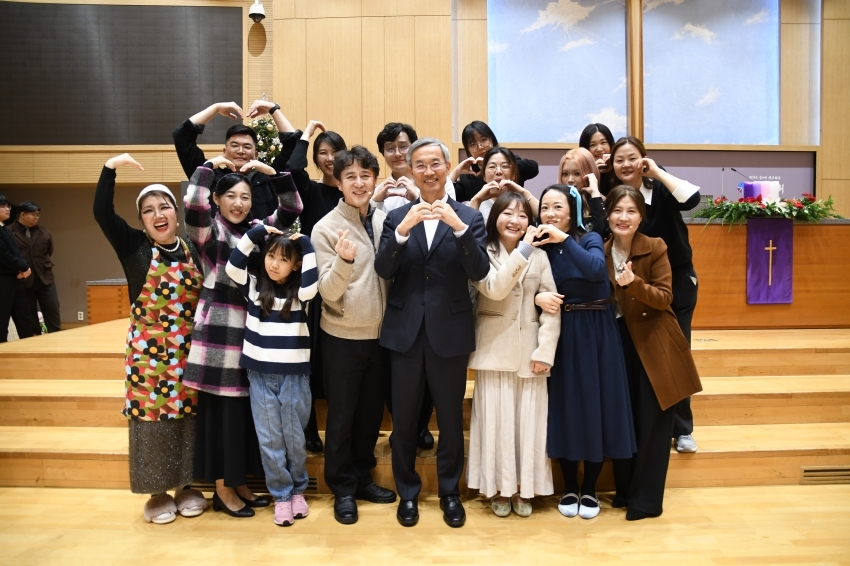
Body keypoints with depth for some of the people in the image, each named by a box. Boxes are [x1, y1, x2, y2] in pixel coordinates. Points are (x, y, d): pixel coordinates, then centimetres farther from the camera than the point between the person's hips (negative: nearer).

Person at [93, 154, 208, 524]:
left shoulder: (192, 250, 4)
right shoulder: (134, 247, -3)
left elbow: (204, 296, 8)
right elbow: (101, 212, -15)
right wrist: (111, 167, -19)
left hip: (188, 350, 3)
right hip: (149, 351, -2)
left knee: (187, 415, 8)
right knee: (152, 416, 3)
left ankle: (185, 486, 25)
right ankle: (158, 493, 19)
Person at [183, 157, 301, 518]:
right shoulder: (209, 230, -3)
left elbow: (292, 209, 6)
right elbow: (192, 204, -23)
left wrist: (273, 173, -3)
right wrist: (210, 166, -13)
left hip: (251, 331, 6)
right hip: (218, 331, -5)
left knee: (248, 410, 12)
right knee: (222, 409, 2)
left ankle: (239, 483, 26)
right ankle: (222, 490, 16)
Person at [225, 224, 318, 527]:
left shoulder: (299, 292, -2)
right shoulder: (254, 287, 2)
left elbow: (311, 286, -24)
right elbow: (232, 266, -11)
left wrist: (307, 246, -18)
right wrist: (254, 234, -13)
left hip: (294, 376, -1)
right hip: (260, 376, 1)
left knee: (294, 438, 10)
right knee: (269, 440, 8)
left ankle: (298, 490, 30)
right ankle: (281, 495, 23)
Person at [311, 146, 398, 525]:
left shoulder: (385, 219, 1)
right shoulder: (326, 228, -11)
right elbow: (328, 293, -16)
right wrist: (344, 260, -33)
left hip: (381, 333, 4)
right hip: (343, 337, -4)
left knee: (372, 412, 16)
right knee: (341, 416, 9)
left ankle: (362, 477, 35)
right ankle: (342, 488, 26)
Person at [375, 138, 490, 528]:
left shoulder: (469, 217, 0)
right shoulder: (396, 217, 3)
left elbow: (479, 273, -13)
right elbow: (383, 270, -10)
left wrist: (459, 227, -26)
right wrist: (404, 229, -24)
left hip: (450, 332, -1)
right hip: (405, 331, 1)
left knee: (450, 418, 12)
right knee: (404, 419, 12)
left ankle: (450, 492, 32)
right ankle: (407, 492, 31)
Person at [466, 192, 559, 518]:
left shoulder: (540, 256, 3)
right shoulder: (483, 253, -2)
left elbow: (551, 307, -1)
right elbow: (495, 289, -20)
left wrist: (545, 350, -9)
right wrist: (523, 250, -21)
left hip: (529, 350, 2)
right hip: (494, 349, -2)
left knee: (529, 420, 7)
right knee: (496, 418, 4)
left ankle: (524, 489, 23)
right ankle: (499, 489, 20)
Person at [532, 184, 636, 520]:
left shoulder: (590, 239, -5)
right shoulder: (541, 247, 3)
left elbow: (595, 269, -27)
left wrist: (564, 239, -26)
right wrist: (538, 298, -24)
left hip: (595, 333, -2)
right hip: (561, 335, 2)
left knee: (595, 405, 3)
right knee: (564, 408, 5)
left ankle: (590, 490, 20)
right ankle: (569, 488, 22)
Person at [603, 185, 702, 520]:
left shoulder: (655, 248, -10)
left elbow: (664, 298, -15)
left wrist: (635, 284, -30)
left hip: (654, 343, -3)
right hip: (617, 342, 4)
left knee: (651, 421, 3)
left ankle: (646, 498, 15)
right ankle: (625, 489, 26)